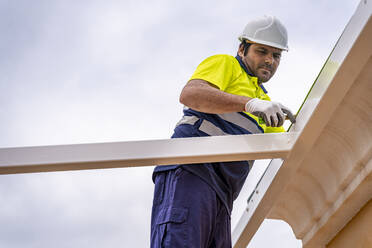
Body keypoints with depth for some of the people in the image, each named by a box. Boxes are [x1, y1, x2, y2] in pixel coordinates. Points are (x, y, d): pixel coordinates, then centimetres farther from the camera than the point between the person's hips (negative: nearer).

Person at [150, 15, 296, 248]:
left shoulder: (264, 102, 34)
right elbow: (190, 94, -11)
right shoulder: (224, 64, 11)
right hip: (189, 170, -8)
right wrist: (250, 103, -22)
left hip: (220, 197, 8)